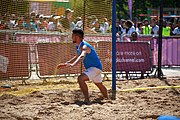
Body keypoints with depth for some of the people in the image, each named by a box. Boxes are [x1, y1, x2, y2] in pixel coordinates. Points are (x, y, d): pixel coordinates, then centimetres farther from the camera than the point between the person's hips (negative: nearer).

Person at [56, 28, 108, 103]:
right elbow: (77, 57, 24)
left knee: (81, 78, -28)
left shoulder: (84, 46, -25)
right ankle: (107, 99, 50)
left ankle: (87, 100, -25)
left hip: (95, 67, -11)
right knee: (99, 84, 28)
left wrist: (72, 65, -61)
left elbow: (82, 56, -45)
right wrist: (66, 64, 19)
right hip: (90, 67, 11)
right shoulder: (78, 47, 5)